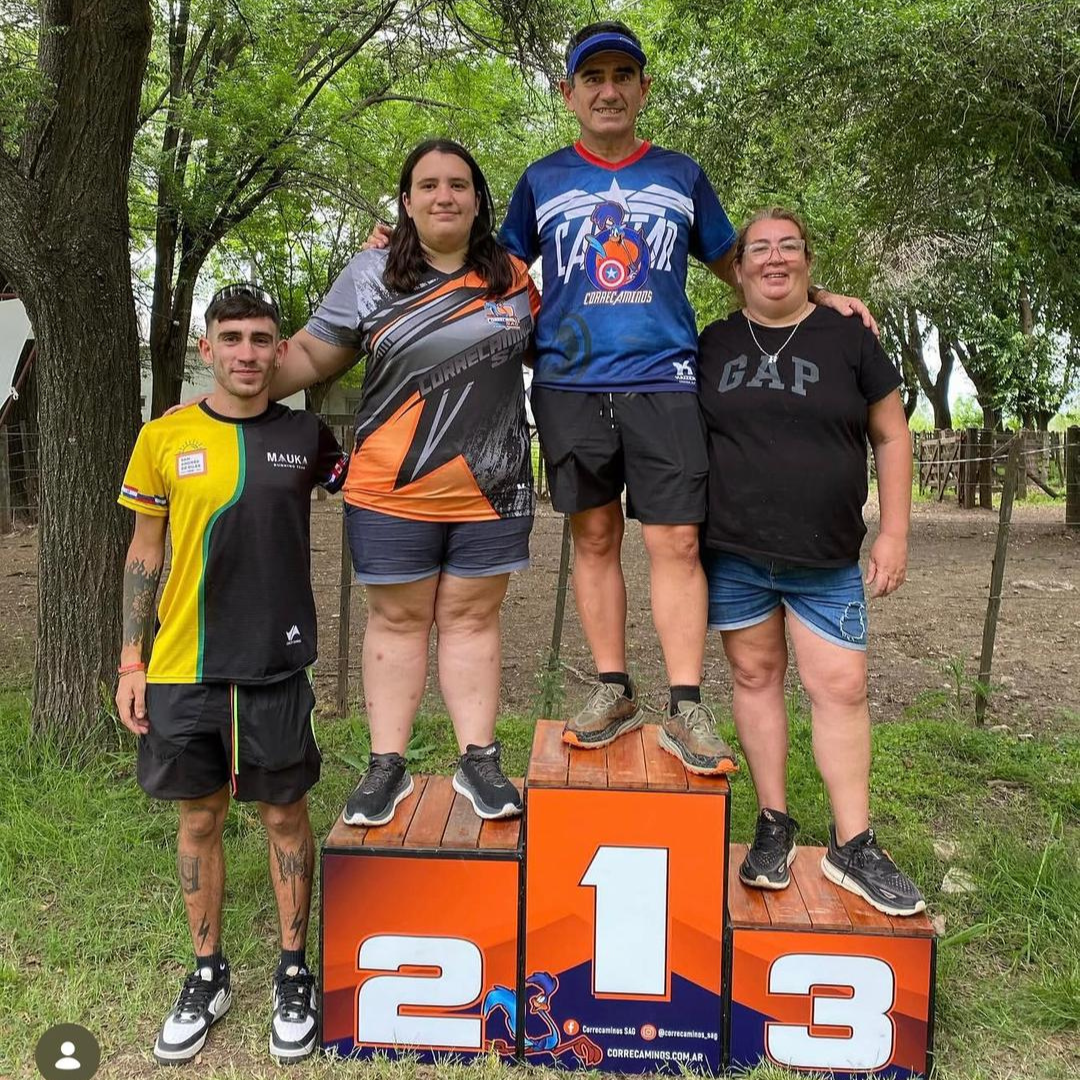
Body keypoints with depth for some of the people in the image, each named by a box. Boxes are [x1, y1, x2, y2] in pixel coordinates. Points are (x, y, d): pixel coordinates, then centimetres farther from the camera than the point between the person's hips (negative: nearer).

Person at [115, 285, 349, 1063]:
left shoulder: (306, 436, -1)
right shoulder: (165, 438, 0)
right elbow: (145, 551, 6)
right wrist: (131, 659, 4)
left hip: (277, 664, -1)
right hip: (183, 668, 1)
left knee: (285, 816, 10)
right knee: (199, 818, 13)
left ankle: (294, 972, 29)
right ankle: (209, 974, 32)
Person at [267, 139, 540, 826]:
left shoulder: (514, 278, 7)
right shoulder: (371, 274, 2)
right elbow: (312, 356, 4)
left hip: (490, 492, 1)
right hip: (392, 493, -1)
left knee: (472, 619, 9)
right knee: (397, 620, 9)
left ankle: (479, 760, 19)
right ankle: (387, 765, 20)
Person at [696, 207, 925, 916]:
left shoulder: (848, 336, 3)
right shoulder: (713, 345, 7)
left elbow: (891, 437, 6)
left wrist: (895, 532, 0)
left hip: (826, 559, -1)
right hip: (732, 551, 1)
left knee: (841, 688, -1)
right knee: (755, 677, 7)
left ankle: (854, 846, 11)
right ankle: (774, 825, 21)